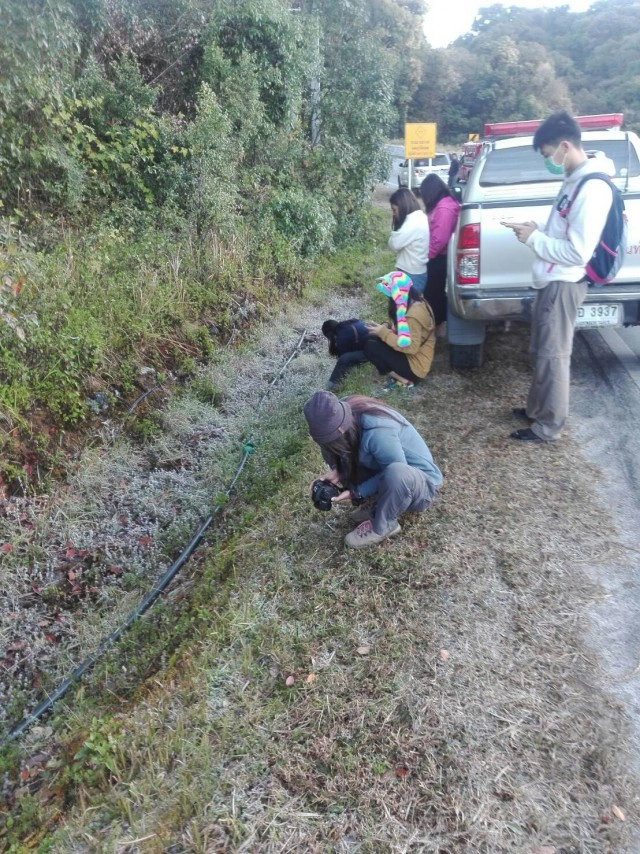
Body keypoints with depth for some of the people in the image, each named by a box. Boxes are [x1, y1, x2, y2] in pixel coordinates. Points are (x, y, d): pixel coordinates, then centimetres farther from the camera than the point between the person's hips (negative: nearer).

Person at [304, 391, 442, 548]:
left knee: (396, 473, -40)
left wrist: (356, 493, -22)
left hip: (423, 485, -7)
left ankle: (382, 527, -11)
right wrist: (337, 471, -18)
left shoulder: (377, 433, -36)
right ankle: (382, 504, 5)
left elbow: (395, 474, -24)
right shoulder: (347, 412, -15)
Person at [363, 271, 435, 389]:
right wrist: (386, 326, -3)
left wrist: (383, 333, -22)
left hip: (415, 365, -9)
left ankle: (402, 379, -7)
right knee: (373, 338, 4)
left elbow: (411, 347, -27)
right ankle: (397, 373, 3)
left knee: (370, 346, -16)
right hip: (410, 356, 9)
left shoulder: (414, 314, -26)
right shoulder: (416, 302, 3)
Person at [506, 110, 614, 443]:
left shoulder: (592, 189, -20)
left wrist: (534, 238, -16)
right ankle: (536, 409, 33)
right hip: (550, 281, 10)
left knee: (552, 356, -1)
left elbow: (577, 252, -24)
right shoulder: (574, 181, 12)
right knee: (541, 352, 18)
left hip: (563, 285, -10)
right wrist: (537, 231, 4)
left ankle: (548, 426, 11)